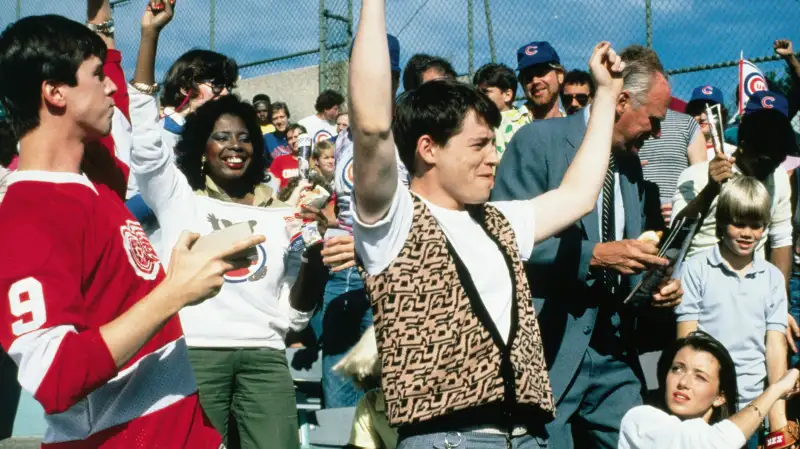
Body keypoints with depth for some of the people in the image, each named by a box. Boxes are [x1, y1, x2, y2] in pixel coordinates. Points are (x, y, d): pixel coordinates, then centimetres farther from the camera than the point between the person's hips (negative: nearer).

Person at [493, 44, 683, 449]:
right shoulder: (539, 141, -9)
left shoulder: (631, 165, 14)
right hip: (547, 348, -7)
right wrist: (593, 255, -22)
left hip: (614, 353, 7)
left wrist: (656, 284, 1)